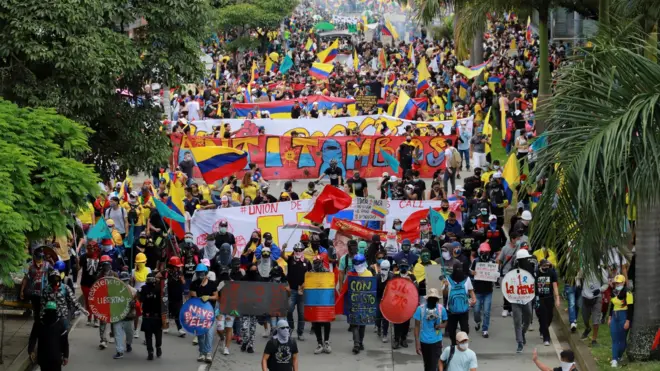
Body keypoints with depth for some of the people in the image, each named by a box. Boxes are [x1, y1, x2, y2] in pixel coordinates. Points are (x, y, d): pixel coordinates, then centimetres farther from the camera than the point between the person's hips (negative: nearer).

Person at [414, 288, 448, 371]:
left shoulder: (441, 309, -7)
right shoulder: (420, 309, -11)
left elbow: (445, 322, 8)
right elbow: (417, 326, -7)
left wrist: (442, 325, -17)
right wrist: (417, 343, -11)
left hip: (436, 341, -1)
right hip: (424, 341, 1)